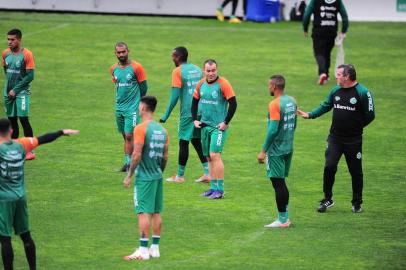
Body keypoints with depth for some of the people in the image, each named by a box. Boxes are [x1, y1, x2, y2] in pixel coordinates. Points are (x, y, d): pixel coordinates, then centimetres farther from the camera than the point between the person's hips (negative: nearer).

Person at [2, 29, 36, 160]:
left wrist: (15, 89, -13)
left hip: (22, 92, -5)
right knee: (12, 120, 7)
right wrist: (9, 88, 10)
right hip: (8, 92, 5)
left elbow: (30, 76, -12)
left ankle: (30, 151, -7)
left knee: (23, 119, -11)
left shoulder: (27, 54, -10)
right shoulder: (5, 53, 7)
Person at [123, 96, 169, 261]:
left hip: (144, 177, -7)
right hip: (157, 176, 7)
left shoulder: (141, 129, -13)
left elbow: (136, 155, -17)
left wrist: (129, 175, -9)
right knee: (156, 212, 11)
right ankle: (155, 248, 15)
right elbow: (165, 156, 13)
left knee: (143, 212, -7)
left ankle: (143, 250, -9)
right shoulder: (162, 130, 9)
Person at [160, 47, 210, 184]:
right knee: (197, 141, 15)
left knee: (183, 142, 2)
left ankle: (180, 176, 8)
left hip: (187, 112, -6)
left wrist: (166, 115, -10)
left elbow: (175, 95, -14)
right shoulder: (197, 69, 12)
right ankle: (207, 173, 8)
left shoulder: (178, 71, -8)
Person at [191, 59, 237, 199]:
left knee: (215, 155, -15)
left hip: (219, 126, -6)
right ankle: (213, 188, 17)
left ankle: (220, 190, -11)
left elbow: (233, 104, -12)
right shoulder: (201, 84, 6)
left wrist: (225, 122, -13)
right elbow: (195, 102, 18)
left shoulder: (223, 84, -12)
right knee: (209, 157, 9)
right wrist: (195, 119, 9)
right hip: (205, 125, 6)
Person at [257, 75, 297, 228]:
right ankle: (285, 217, 18)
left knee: (278, 183, -3)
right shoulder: (291, 101, 8)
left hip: (276, 151, -8)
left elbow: (273, 130, -21)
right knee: (281, 183, 16)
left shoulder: (275, 104, -18)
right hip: (288, 149, 8)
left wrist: (263, 151, -16)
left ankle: (282, 220, 0)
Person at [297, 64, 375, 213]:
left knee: (356, 172, 6)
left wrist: (356, 126, -2)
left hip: (354, 140, -4)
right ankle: (327, 199, 8)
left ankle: (357, 203, 20)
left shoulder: (363, 93, -12)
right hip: (335, 138, 4)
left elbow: (370, 115, -7)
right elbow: (325, 106, 16)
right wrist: (310, 115, 3)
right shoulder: (336, 91, 5)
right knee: (329, 167, -6)